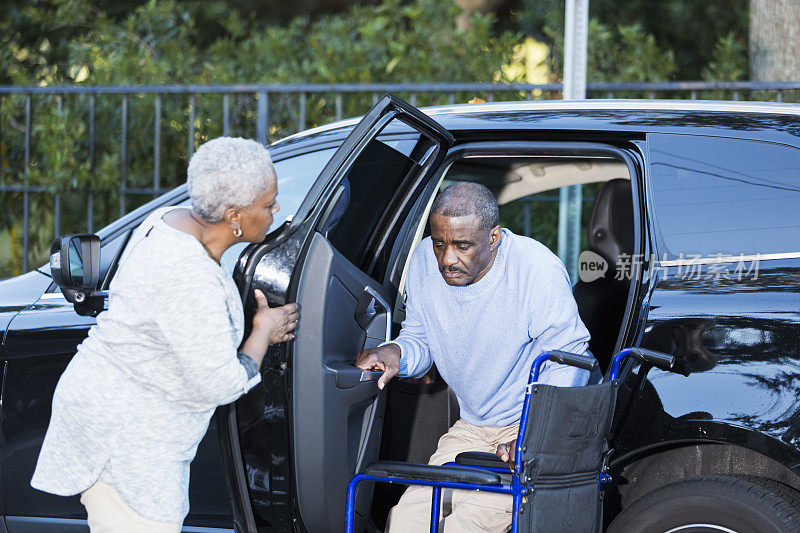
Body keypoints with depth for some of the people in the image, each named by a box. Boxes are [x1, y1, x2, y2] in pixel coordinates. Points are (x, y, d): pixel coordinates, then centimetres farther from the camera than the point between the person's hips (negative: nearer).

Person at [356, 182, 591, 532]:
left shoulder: (538, 270, -20)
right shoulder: (425, 262, -4)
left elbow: (566, 363, -16)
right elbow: (420, 340, 10)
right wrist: (397, 354, -16)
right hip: (471, 430, 6)